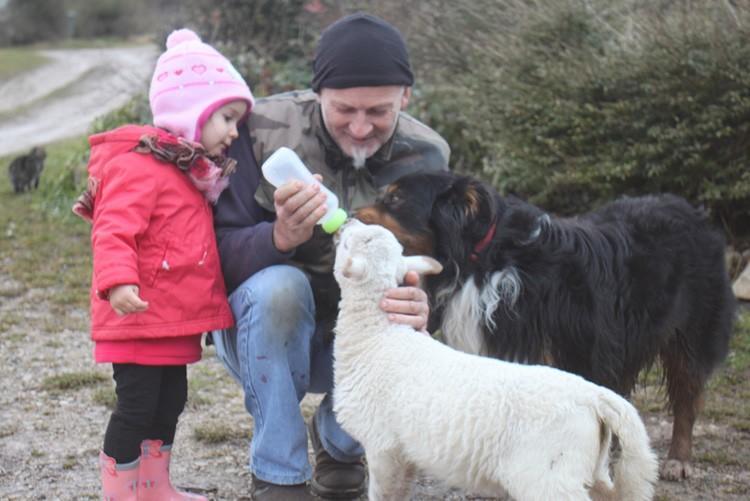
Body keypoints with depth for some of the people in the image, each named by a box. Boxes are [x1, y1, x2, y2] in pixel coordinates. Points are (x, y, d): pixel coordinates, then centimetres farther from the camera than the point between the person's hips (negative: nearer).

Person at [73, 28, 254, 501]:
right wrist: (117, 282, -40)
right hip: (140, 318, -10)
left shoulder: (190, 171, 14)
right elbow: (113, 232, -26)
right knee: (136, 406, -4)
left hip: (176, 319, 10)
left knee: (170, 401, 18)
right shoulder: (139, 167, -18)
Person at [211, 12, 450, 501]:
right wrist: (281, 237, -42)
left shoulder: (425, 157, -11)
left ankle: (337, 440, 9)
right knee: (280, 285, -34)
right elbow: (220, 254, -19)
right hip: (262, 331, -2)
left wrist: (421, 307, -42)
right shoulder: (265, 128, -19)